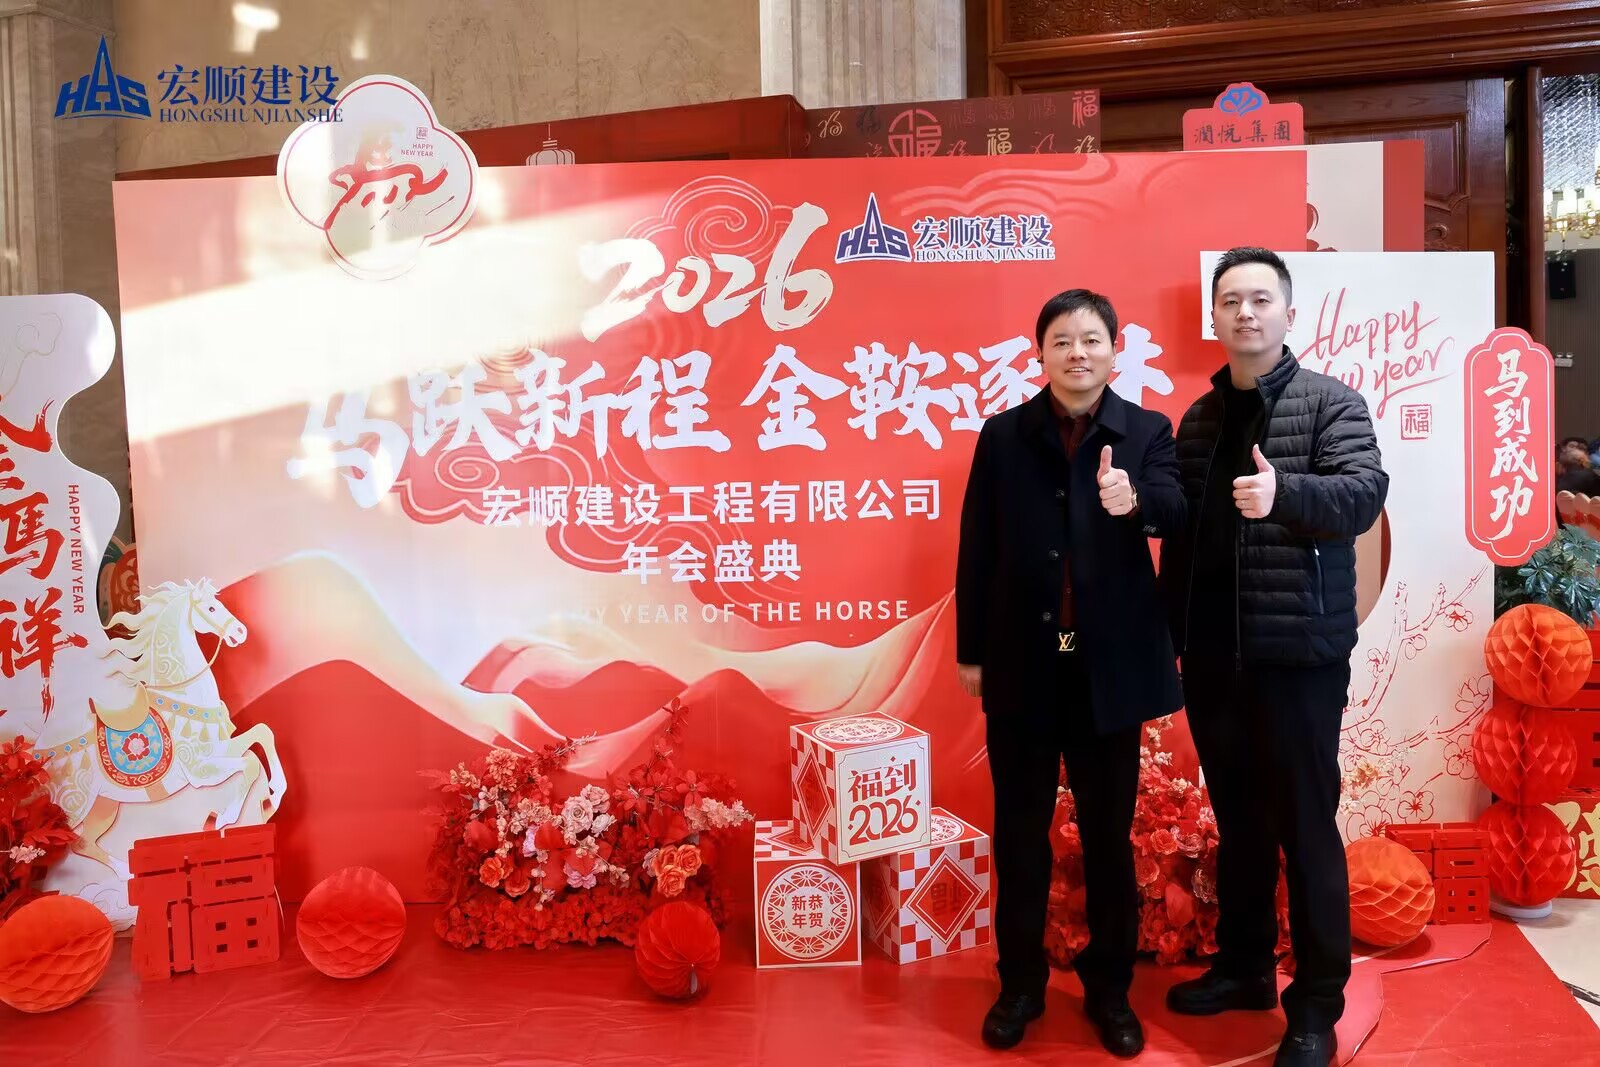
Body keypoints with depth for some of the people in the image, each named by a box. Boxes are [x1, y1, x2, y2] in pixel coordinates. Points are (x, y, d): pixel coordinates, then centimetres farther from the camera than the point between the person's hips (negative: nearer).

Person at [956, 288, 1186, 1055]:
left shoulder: (1147, 431, -1)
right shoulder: (1002, 434, 1)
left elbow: (1177, 512, -18)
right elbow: (977, 548, 2)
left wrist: (1134, 501, -41)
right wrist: (970, 651, 2)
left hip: (1109, 663, -1)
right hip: (1022, 662, 1)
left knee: (1109, 832, 12)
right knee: (1019, 830, 11)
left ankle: (1109, 987, 28)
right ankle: (1020, 982, 27)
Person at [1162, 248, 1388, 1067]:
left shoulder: (1331, 402, -3)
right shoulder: (1199, 417, 12)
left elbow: (1365, 493, -17)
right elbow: (1184, 528, 12)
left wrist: (1284, 491, -36)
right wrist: (1172, 629, 7)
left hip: (1297, 653, -5)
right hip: (1212, 653, 5)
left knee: (1304, 826, 2)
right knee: (1236, 820, 15)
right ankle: (1243, 966, 30)